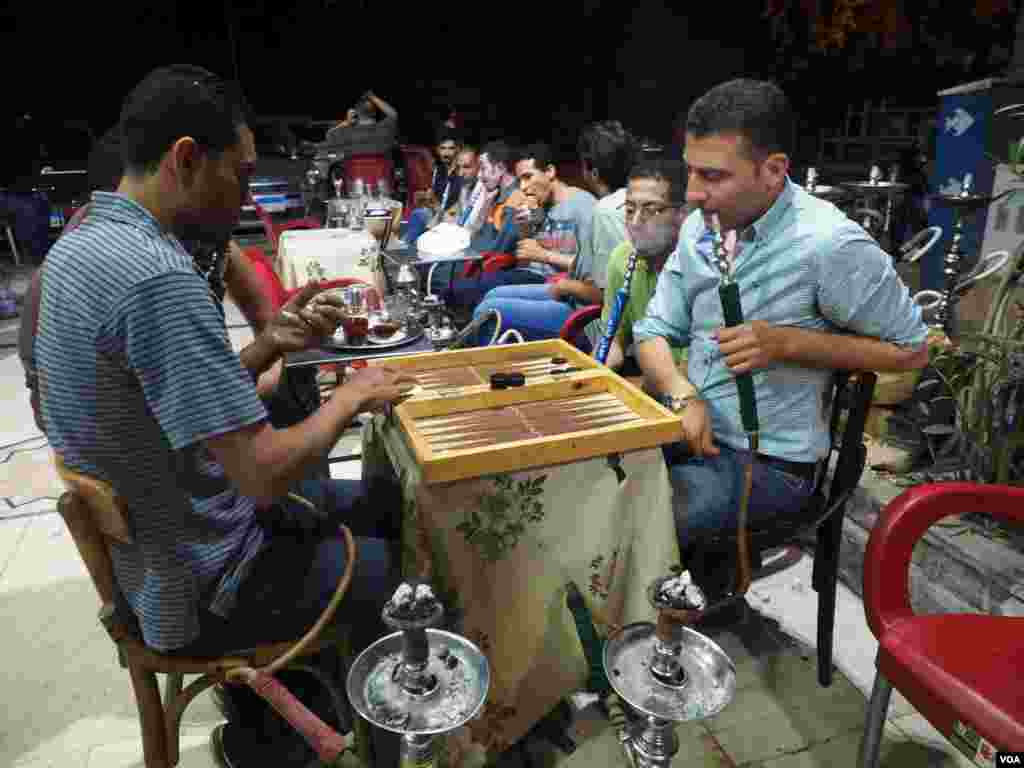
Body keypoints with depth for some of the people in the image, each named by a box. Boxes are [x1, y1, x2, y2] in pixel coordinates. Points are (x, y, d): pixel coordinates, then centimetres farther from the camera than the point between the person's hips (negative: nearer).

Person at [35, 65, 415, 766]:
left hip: (143, 550, 9)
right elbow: (264, 474, -31)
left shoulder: (81, 245, 2)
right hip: (195, 587, -9)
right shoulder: (157, 277, -30)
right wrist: (351, 397, -15)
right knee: (388, 564, 10)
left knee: (370, 504, 21)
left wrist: (268, 344, -4)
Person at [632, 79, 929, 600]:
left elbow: (910, 349, -8)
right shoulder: (699, 228, 2)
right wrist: (682, 395, -16)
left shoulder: (830, 244, -19)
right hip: (689, 432, 7)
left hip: (768, 463, -6)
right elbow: (654, 332, 4)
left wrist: (786, 344, -21)